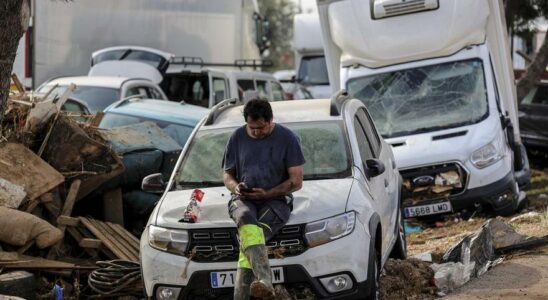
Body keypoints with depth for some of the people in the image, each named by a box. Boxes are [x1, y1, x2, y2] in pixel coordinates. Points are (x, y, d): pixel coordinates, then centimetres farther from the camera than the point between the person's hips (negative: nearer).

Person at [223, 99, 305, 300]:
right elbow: (227, 174, 19)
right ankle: (265, 282, -59)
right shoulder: (238, 138, 12)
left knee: (248, 236, -34)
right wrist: (235, 187, -7)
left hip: (275, 200, -1)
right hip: (243, 200, 1)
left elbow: (296, 181, 0)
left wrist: (267, 193, -14)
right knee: (246, 220, -38)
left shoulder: (287, 138, 2)